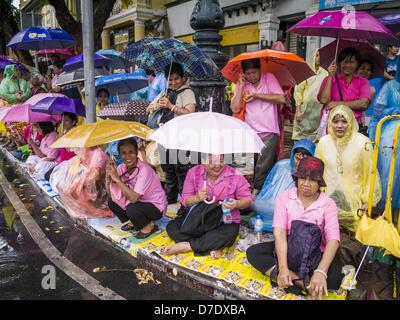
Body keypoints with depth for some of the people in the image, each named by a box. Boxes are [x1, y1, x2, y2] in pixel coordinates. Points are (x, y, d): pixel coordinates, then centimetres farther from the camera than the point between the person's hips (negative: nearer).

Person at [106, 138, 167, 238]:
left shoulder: (144, 170, -28)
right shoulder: (122, 168, -8)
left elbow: (134, 198, -35)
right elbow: (111, 194, -9)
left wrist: (117, 179, -35)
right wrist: (108, 176, -25)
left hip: (155, 206, -7)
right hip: (139, 202, 7)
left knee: (132, 208, -33)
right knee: (112, 202, -7)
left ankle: (149, 225, -2)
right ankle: (133, 222, 14)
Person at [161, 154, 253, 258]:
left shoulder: (235, 176, -11)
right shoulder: (194, 172, -6)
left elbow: (248, 199, -3)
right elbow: (185, 201, -3)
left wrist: (236, 204, -26)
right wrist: (197, 198, -26)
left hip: (225, 221, -2)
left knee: (228, 235, -36)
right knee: (171, 227, -17)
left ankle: (186, 246, -20)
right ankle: (212, 247, -21)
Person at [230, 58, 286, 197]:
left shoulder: (269, 78, 1)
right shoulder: (241, 83, 5)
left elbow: (282, 99, -11)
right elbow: (235, 109, -5)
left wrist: (256, 95, -11)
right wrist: (241, 86, -9)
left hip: (269, 133, -2)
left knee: (263, 167, -6)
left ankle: (256, 190, 8)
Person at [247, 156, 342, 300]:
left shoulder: (328, 204, -11)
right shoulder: (284, 197, -9)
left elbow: (333, 240, -21)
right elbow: (279, 232, -18)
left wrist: (321, 272, -37)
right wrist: (283, 267, -30)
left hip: (315, 253, -2)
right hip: (287, 248, 2)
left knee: (334, 278, -30)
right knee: (253, 253, -22)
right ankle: (301, 281, -24)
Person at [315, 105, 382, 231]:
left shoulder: (363, 143, -12)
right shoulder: (324, 142, -1)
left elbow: (371, 174, -5)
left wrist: (368, 202, -4)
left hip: (354, 199, -2)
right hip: (328, 196, 2)